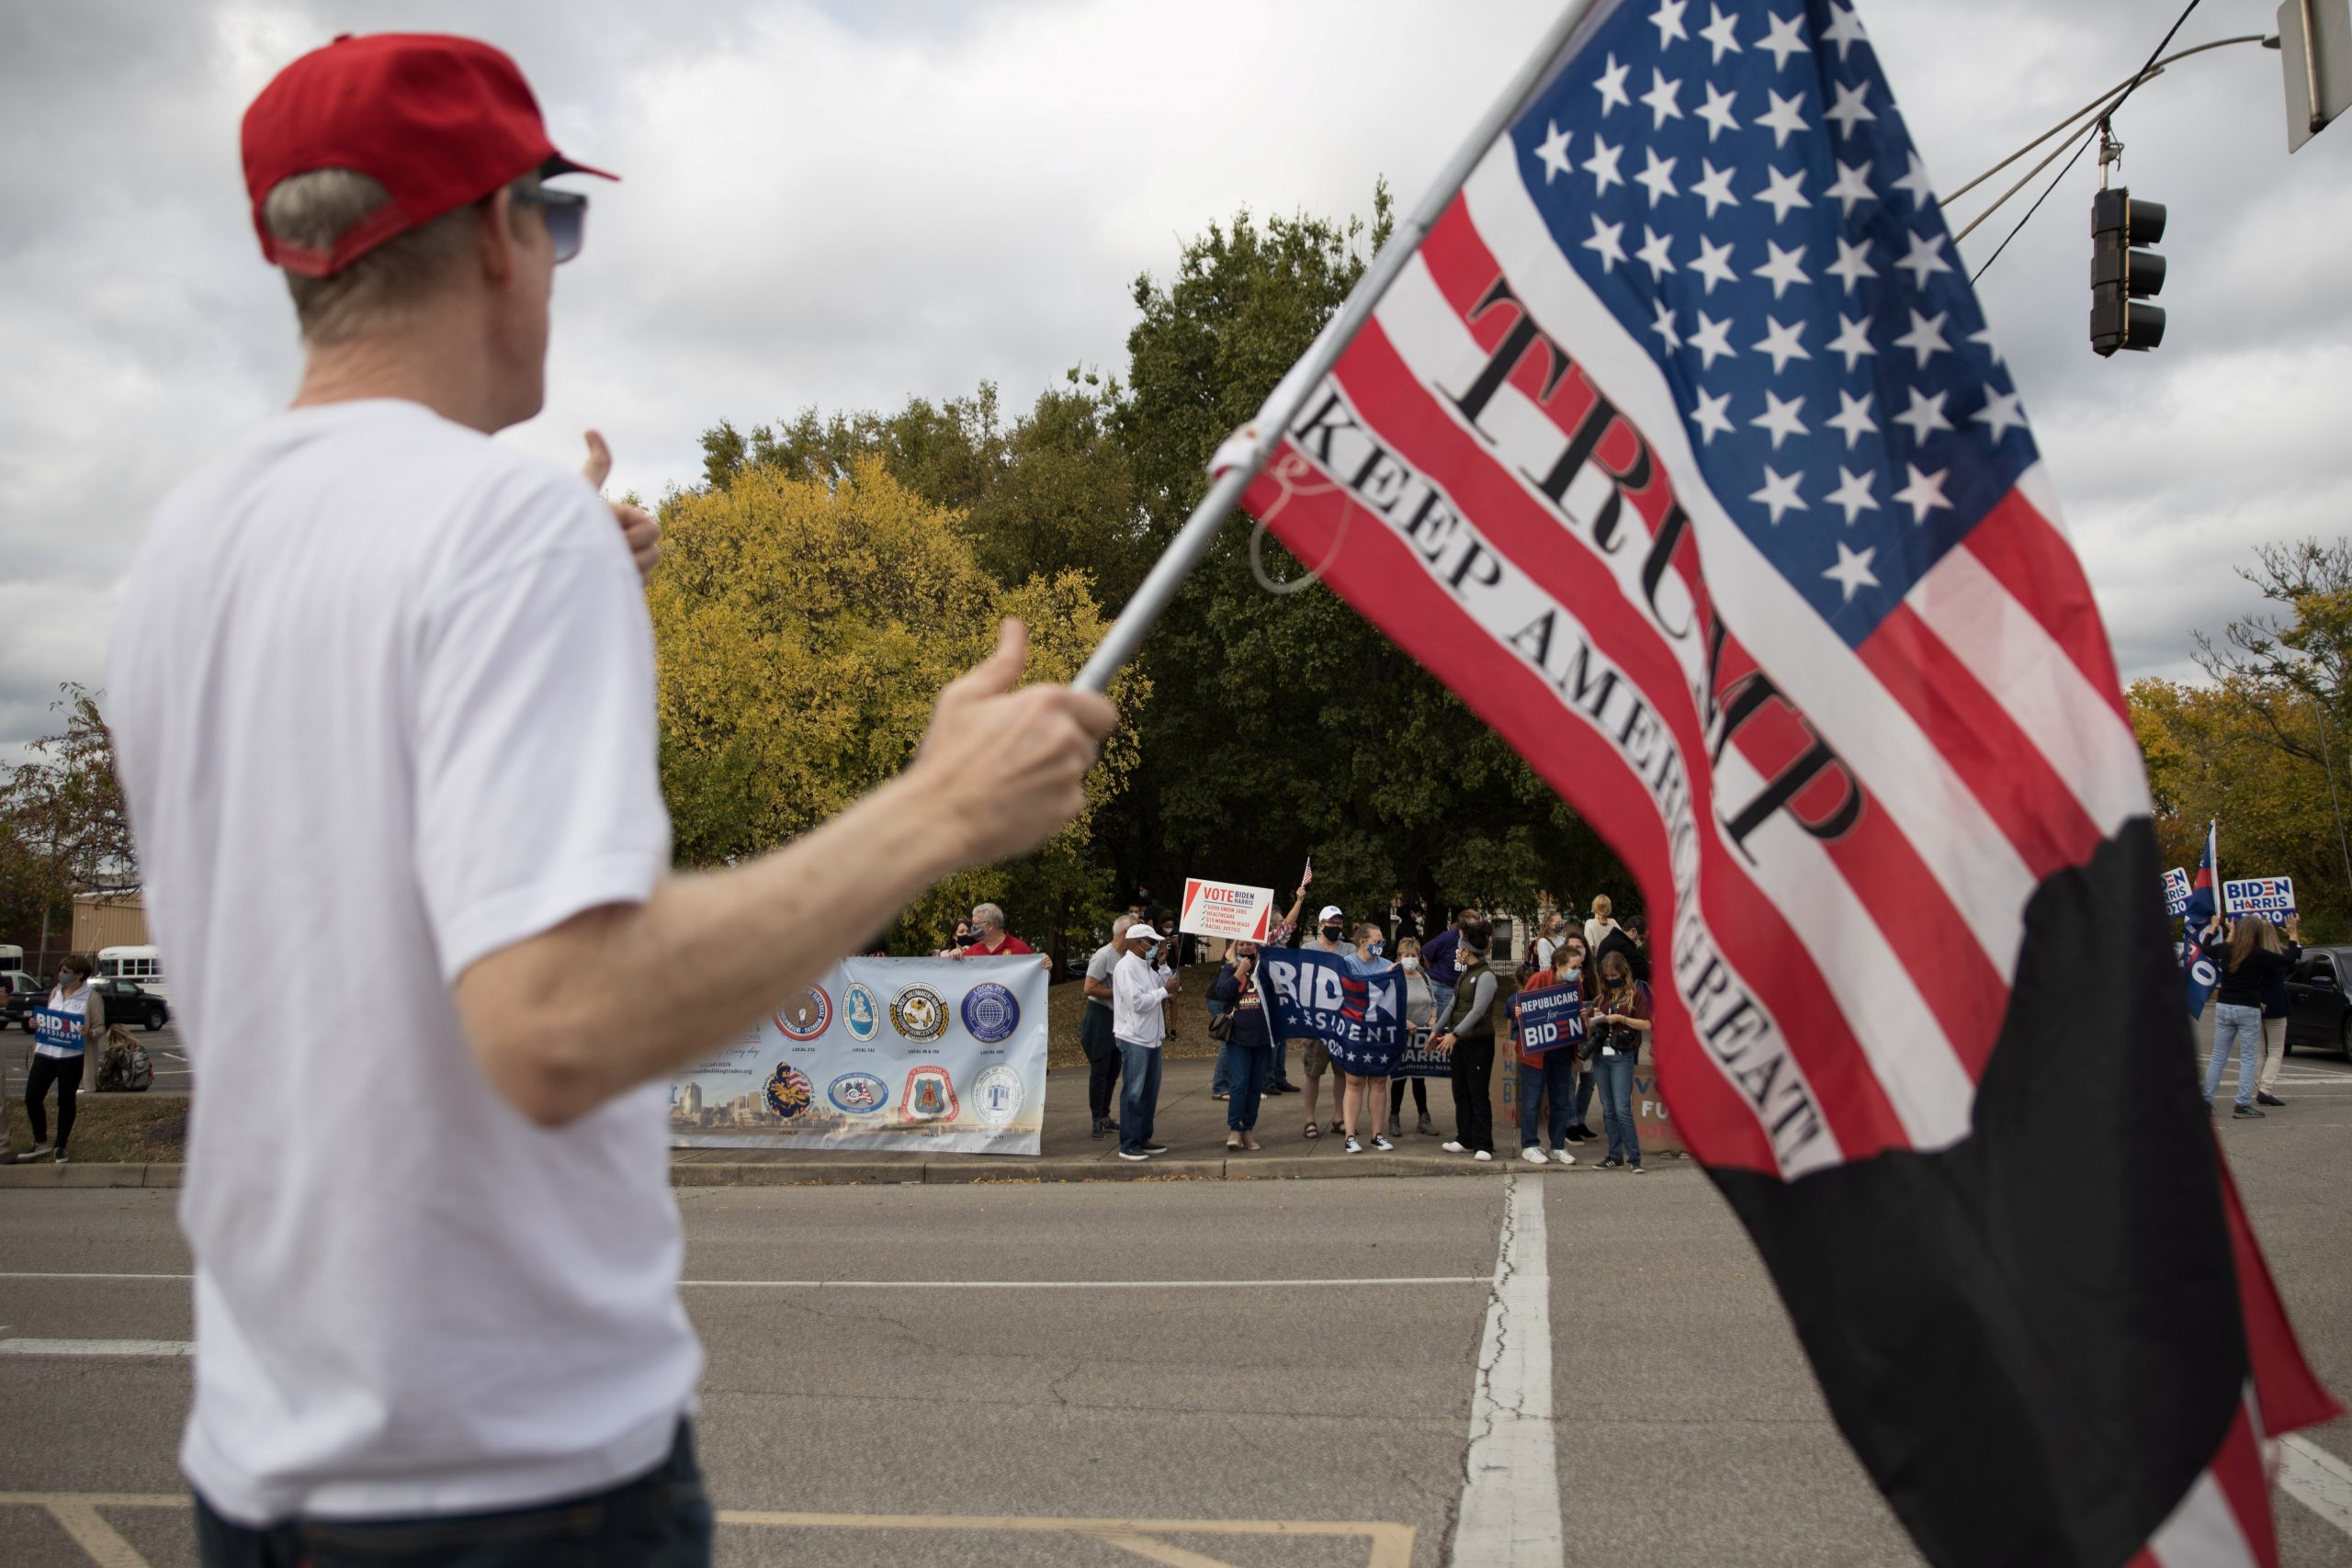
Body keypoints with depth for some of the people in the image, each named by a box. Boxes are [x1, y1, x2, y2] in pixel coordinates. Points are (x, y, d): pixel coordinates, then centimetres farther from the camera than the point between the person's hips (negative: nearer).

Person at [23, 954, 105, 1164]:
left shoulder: (92, 997, -6)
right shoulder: (55, 992, 10)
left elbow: (100, 1029, -4)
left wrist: (89, 1032, -25)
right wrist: (37, 1023, 3)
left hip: (72, 1057, -5)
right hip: (45, 1052, 5)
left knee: (66, 1102, 5)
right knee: (32, 1097, 4)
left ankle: (60, 1147, 19)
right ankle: (40, 1143, 21)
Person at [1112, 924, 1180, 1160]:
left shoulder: (1146, 966, 14)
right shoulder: (1126, 967, -15)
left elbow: (1166, 987, 11)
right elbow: (1138, 1002, -22)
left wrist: (1163, 963, 4)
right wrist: (1165, 990, -16)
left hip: (1151, 1038, 9)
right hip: (1134, 1039, -9)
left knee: (1150, 1091, 13)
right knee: (1134, 1093, -5)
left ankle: (1143, 1139, 22)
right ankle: (1128, 1145, 1)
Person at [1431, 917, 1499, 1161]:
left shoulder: (1485, 976, -14)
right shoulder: (1465, 973, 13)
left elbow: (1478, 1010, -24)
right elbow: (1453, 1004, 19)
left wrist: (1455, 1034, -30)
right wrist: (1438, 1031, 20)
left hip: (1479, 1042, -9)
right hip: (1460, 1041, 9)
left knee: (1479, 1094, -4)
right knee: (1461, 1092, 13)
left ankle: (1483, 1145, 1)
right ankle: (1465, 1140, 22)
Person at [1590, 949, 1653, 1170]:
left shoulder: (1636, 994, 0)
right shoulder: (1601, 998, 15)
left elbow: (1647, 1025, -7)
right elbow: (1590, 1031, 19)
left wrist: (1621, 1019, -15)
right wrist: (1595, 1020, -1)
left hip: (1622, 1056, -5)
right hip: (1600, 1056, 5)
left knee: (1622, 1109, -11)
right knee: (1608, 1110, 7)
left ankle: (1633, 1158, -6)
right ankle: (1615, 1155, 13)